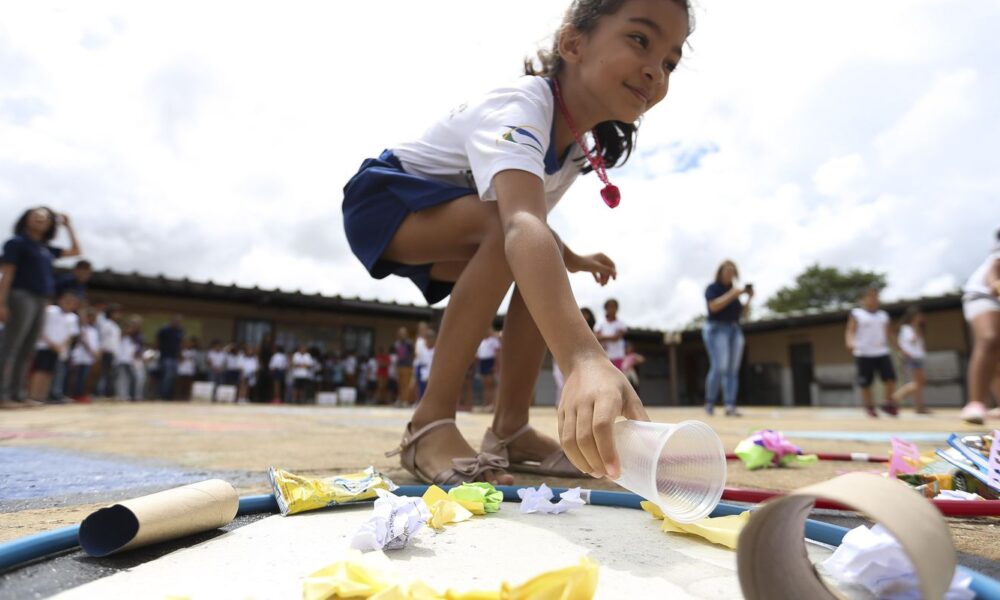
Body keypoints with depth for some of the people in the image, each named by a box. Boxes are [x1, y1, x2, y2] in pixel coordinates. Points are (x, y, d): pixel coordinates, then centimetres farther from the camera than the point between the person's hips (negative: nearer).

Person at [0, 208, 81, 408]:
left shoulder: (47, 249, 18)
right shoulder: (17, 242, 0)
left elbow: (75, 251, 27)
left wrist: (68, 226, 25)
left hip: (41, 301, 7)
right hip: (21, 296, -7)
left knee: (26, 351, 5)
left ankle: (17, 394, 6)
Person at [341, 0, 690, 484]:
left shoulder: (577, 148, -3)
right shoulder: (521, 108, -31)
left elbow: (532, 214, 16)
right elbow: (520, 224, -51)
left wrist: (571, 258, 2)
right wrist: (584, 358, -64)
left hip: (436, 227, 8)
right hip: (381, 196, -8)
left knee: (543, 278, -9)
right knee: (507, 230, -32)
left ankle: (509, 430, -3)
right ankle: (430, 425, -26)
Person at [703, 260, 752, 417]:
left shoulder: (734, 291, 18)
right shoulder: (712, 288, 0)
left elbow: (743, 313, 16)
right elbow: (714, 306, -16)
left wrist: (749, 298, 1)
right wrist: (731, 295, -18)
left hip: (735, 330, 7)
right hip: (716, 330, -7)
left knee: (732, 371, -3)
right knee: (719, 368, -18)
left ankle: (730, 407, -7)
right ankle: (709, 403, -3)